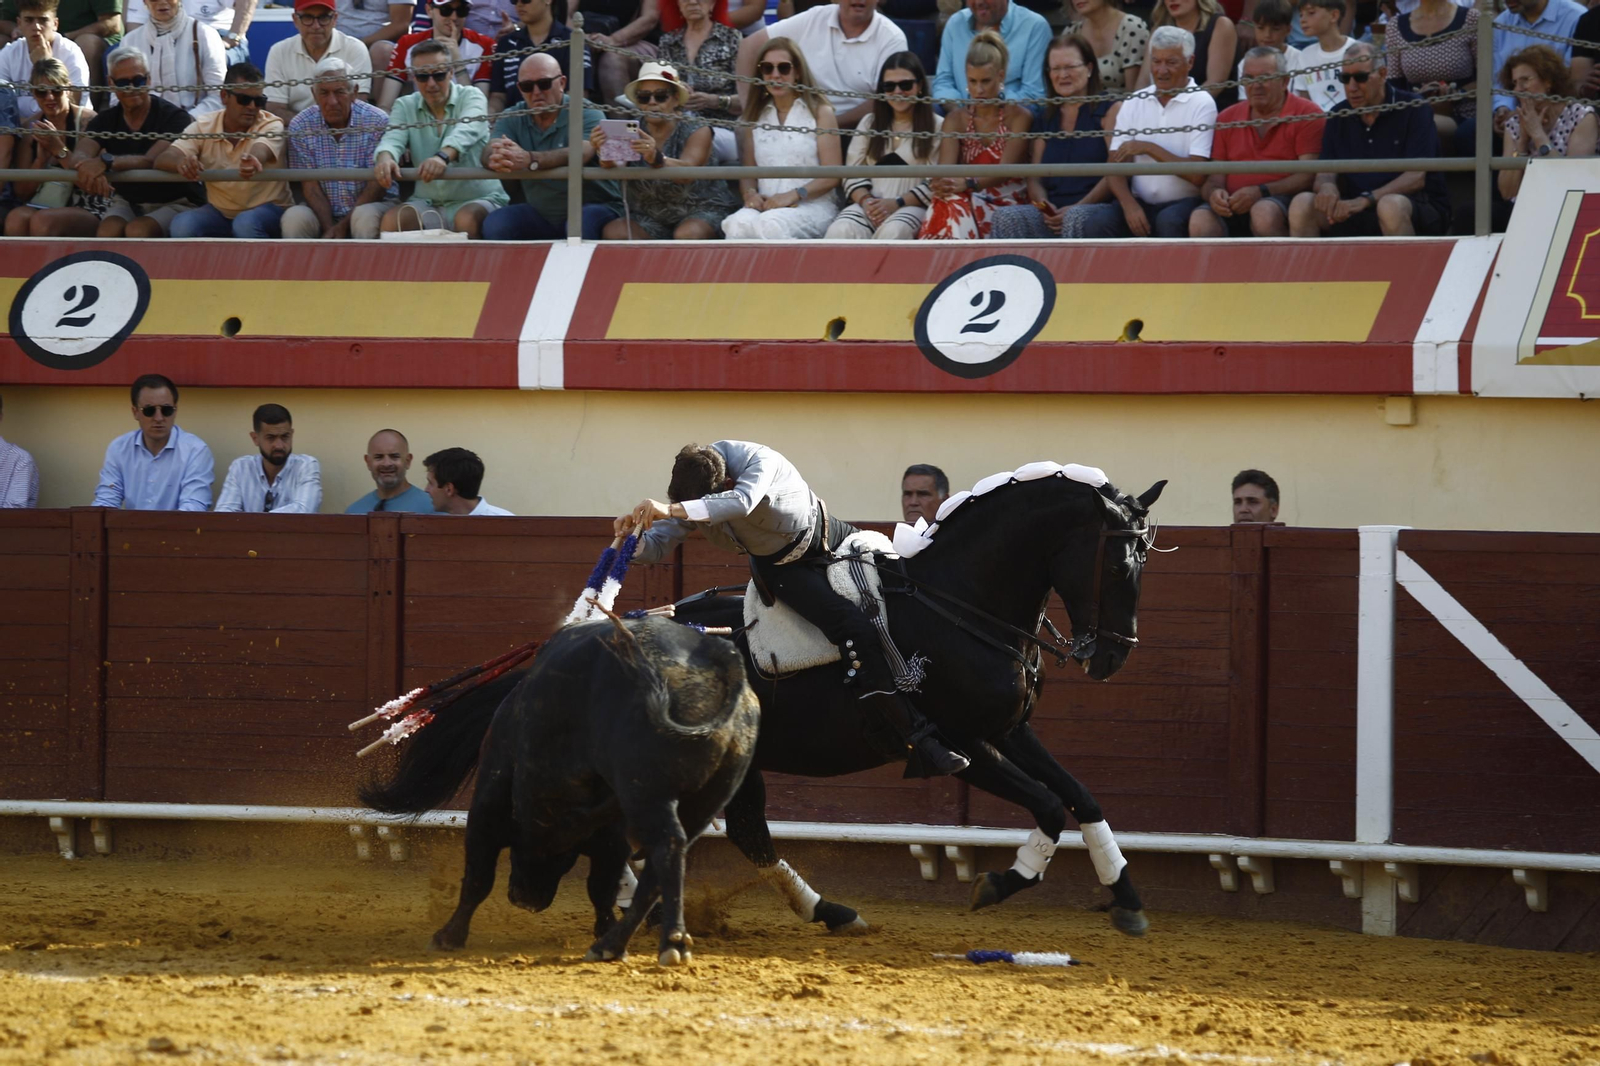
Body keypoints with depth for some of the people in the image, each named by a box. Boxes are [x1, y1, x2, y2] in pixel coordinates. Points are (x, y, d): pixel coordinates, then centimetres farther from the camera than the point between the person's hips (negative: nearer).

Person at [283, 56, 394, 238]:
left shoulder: (377, 122, -10)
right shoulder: (300, 126, -3)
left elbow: (377, 184, -11)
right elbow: (310, 186, -5)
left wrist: (343, 226, -18)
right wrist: (328, 228, -19)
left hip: (371, 204, -2)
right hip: (324, 210, 2)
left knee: (366, 217, -35)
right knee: (293, 218, -28)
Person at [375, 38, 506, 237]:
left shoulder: (471, 97, -1)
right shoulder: (405, 106, 10)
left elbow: (466, 131, -22)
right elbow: (393, 138, -9)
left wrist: (443, 156, -45)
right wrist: (385, 158, -35)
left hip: (477, 198, -3)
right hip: (427, 201, 3)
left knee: (467, 219, -37)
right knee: (392, 220, -27)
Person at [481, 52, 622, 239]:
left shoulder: (586, 113, -10)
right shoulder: (511, 118, 4)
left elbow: (581, 153, -30)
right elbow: (488, 151, -14)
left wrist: (529, 160, -48)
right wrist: (495, 158, -43)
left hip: (592, 205, -4)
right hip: (539, 213, 4)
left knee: (581, 226, -37)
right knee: (495, 225, -22)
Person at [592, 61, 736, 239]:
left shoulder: (697, 131, -7)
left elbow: (688, 170, -29)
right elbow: (612, 165, -21)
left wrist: (657, 159, -51)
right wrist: (603, 151, -46)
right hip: (650, 217, 3)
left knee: (687, 235, -36)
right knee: (613, 232, -25)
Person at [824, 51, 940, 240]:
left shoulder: (937, 127, 7)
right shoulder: (869, 124, 21)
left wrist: (897, 203, -14)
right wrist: (865, 201, -9)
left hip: (913, 207, -4)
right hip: (869, 205, 4)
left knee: (892, 232, -39)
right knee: (839, 231, -30)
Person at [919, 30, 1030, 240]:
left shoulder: (1018, 117, 2)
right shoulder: (956, 119, 13)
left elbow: (1006, 168, -12)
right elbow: (945, 167, -2)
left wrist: (968, 184, -32)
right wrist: (940, 184, -30)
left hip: (1006, 206, -3)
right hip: (968, 201, 3)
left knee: (957, 204, -37)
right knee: (950, 203, -36)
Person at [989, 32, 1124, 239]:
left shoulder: (1109, 109, 7)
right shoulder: (1046, 117, 23)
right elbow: (1034, 177, 18)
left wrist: (1076, 207, -15)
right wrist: (1044, 205, -7)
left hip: (1100, 207, -4)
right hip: (1054, 211, 4)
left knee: (1076, 218, -41)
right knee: (1006, 217, -26)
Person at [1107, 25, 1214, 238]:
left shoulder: (1202, 103, -2)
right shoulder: (1133, 103, 12)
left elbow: (1198, 175, -11)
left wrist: (1149, 148, -11)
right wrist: (1129, 204, -14)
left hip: (1186, 202, -3)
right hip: (1142, 203, 3)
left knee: (1168, 220, -37)